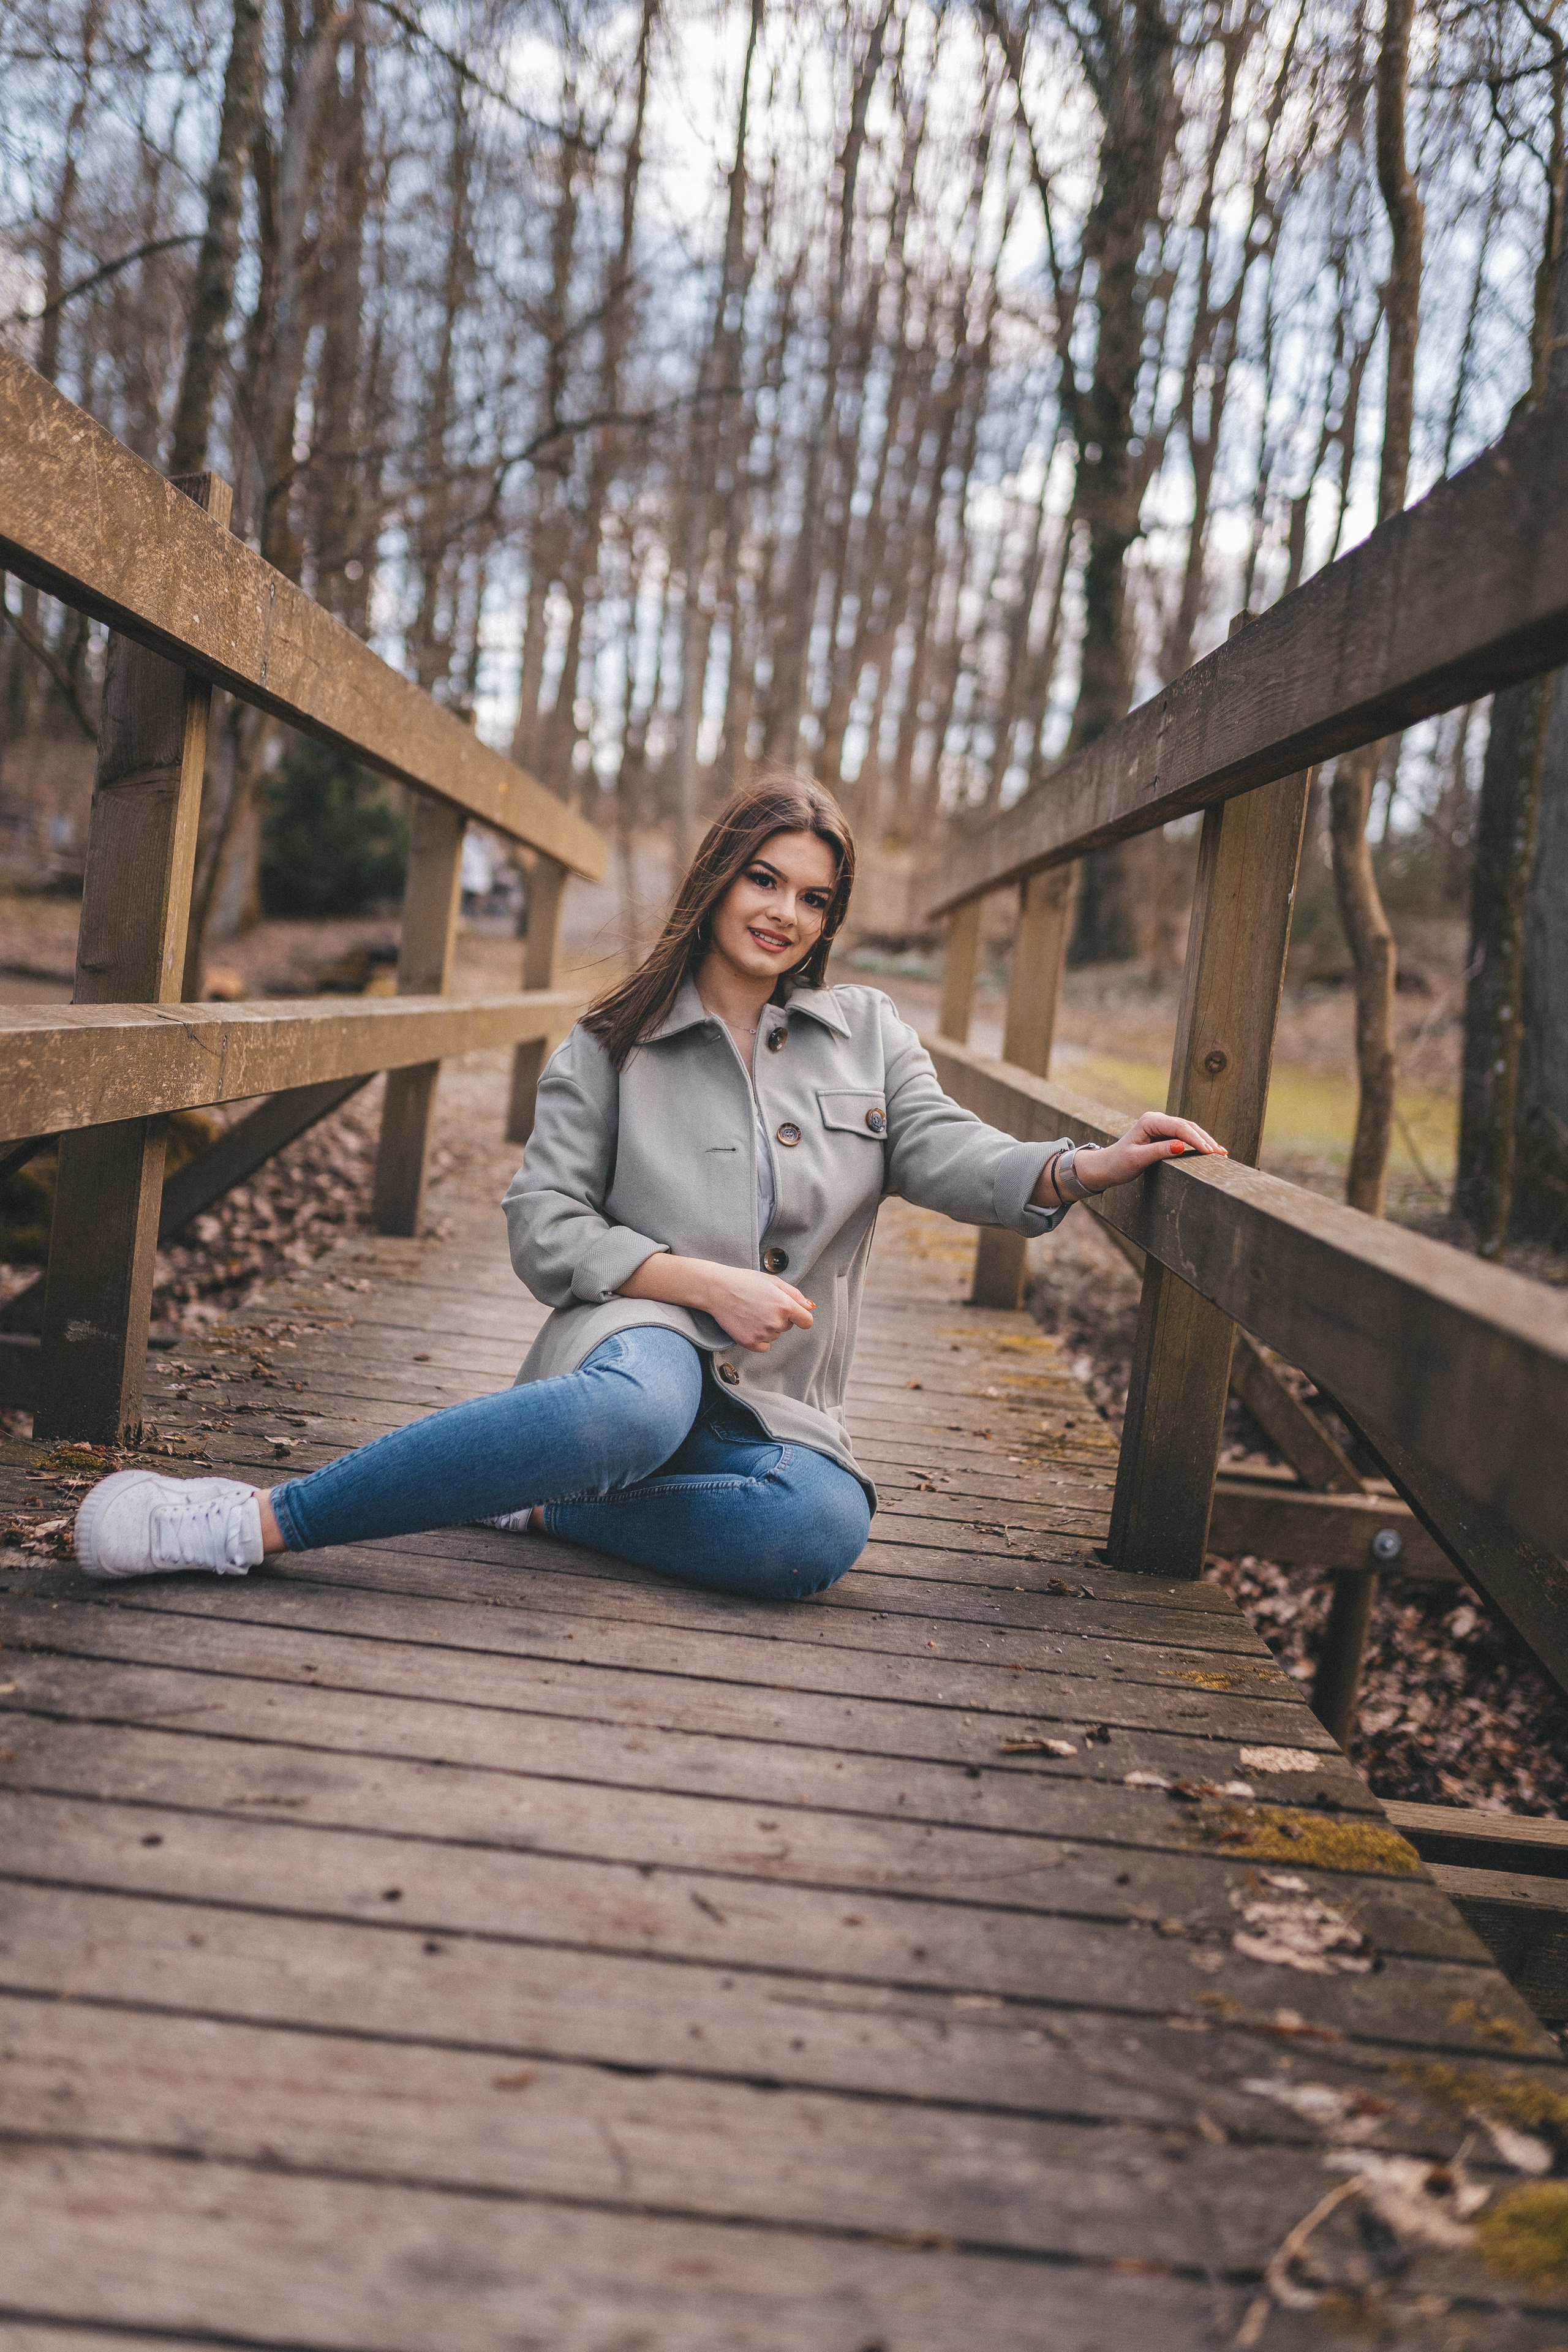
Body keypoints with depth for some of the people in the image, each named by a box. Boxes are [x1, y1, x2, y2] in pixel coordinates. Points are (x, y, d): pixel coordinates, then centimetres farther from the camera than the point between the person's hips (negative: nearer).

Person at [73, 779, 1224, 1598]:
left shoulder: (869, 1033, 16)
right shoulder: (614, 1047, 9)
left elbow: (947, 1152, 1)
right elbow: (545, 1228, 1)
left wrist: (1087, 1167, -19)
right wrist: (706, 1282, -11)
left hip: (775, 1406, 3)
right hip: (641, 1336, -3)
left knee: (826, 1526, -34)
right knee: (637, 1409, -43)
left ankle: (535, 1501, -22)